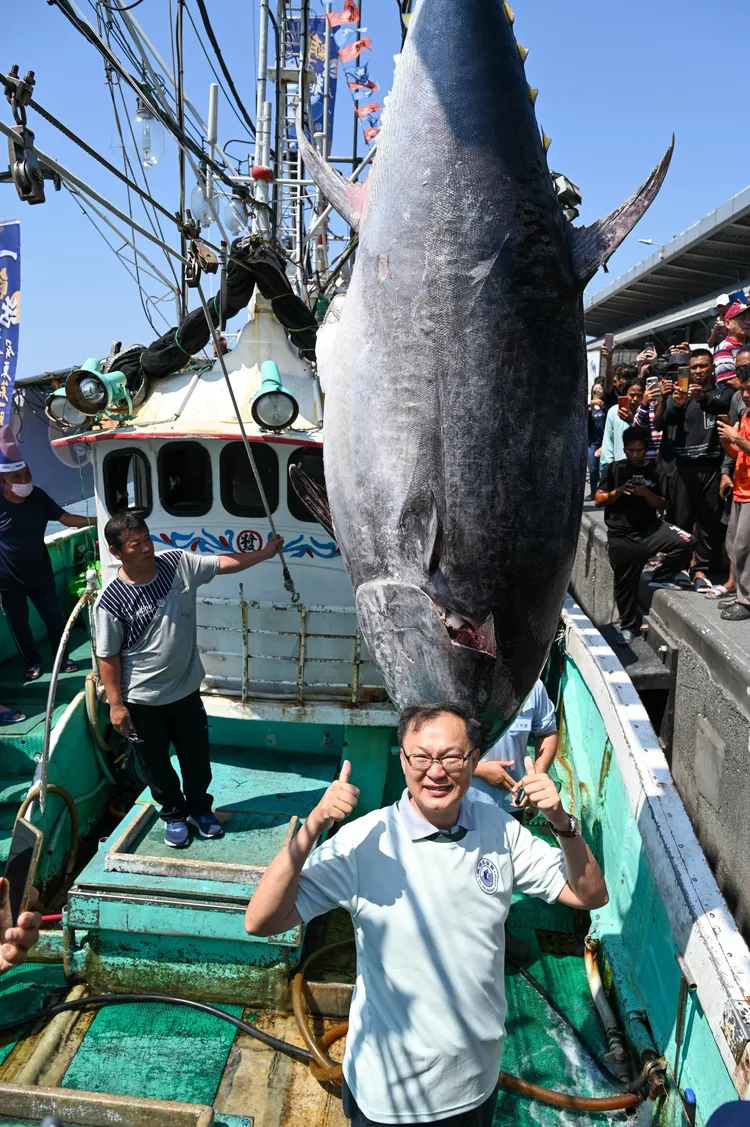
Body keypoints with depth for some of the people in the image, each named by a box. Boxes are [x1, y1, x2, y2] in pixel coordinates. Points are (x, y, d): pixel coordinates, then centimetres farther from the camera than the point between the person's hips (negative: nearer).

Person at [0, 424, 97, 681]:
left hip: (40, 575, 3)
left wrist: (97, 520, -18)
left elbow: (66, 518, -2)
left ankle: (62, 658, 30)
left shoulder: (38, 496, -7)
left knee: (55, 618, 10)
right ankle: (33, 662, 32)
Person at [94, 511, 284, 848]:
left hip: (186, 690, 4)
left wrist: (265, 552, -10)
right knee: (156, 764, 17)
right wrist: (115, 704, -11)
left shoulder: (178, 564, -10)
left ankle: (200, 809, 44)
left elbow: (225, 563, -3)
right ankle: (174, 815, 41)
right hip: (143, 701, -3)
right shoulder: (110, 601, -20)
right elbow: (108, 657, -14)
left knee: (197, 757, 19)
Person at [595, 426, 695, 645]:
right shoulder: (613, 469, 6)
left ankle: (660, 578, 1)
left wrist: (646, 493, -14)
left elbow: (661, 504, 6)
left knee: (685, 542, -24)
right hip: (621, 535, -1)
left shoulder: (655, 469, 7)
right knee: (625, 583, 3)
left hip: (649, 528, 1)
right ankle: (628, 625, 23)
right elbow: (598, 500, 2)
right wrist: (618, 491, -15)